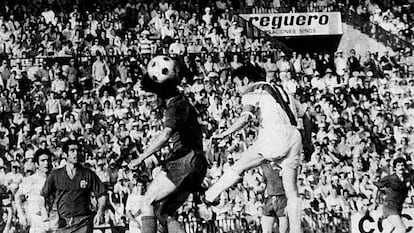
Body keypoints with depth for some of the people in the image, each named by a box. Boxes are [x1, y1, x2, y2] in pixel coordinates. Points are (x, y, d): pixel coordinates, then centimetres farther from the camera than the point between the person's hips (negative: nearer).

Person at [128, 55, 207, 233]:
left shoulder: (176, 106, -10)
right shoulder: (182, 102, 21)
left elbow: (165, 137, -24)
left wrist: (140, 158, -23)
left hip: (183, 163, -9)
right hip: (197, 164, 9)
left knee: (148, 203, -5)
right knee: (165, 213, 9)